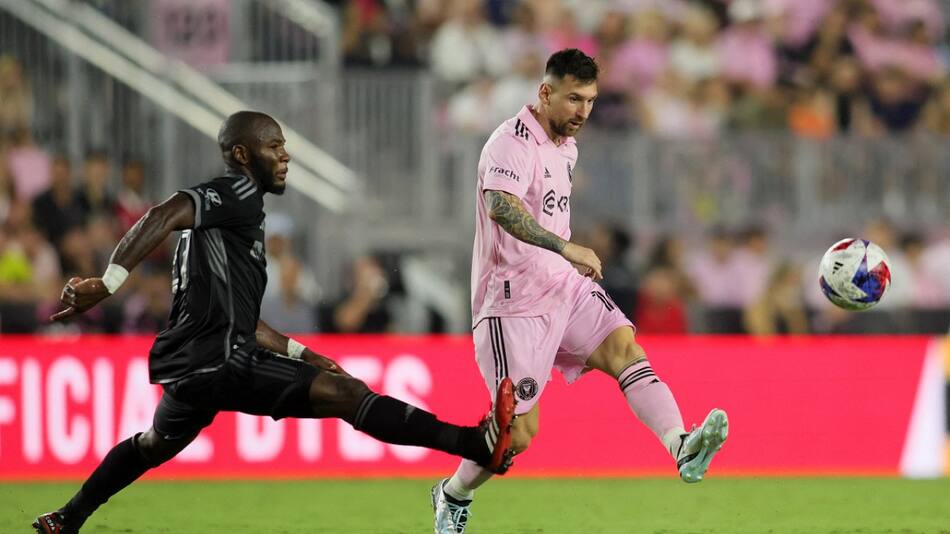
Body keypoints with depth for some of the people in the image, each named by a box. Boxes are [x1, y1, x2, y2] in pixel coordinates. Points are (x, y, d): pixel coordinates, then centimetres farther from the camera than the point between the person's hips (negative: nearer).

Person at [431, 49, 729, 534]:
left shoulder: (566, 145, 14)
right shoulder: (513, 142, -16)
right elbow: (501, 206, -35)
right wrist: (565, 248, -46)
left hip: (565, 288, 8)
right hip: (513, 300, -8)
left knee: (624, 346, -20)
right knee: (518, 433, -6)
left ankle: (682, 448, -39)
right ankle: (452, 495, 21)